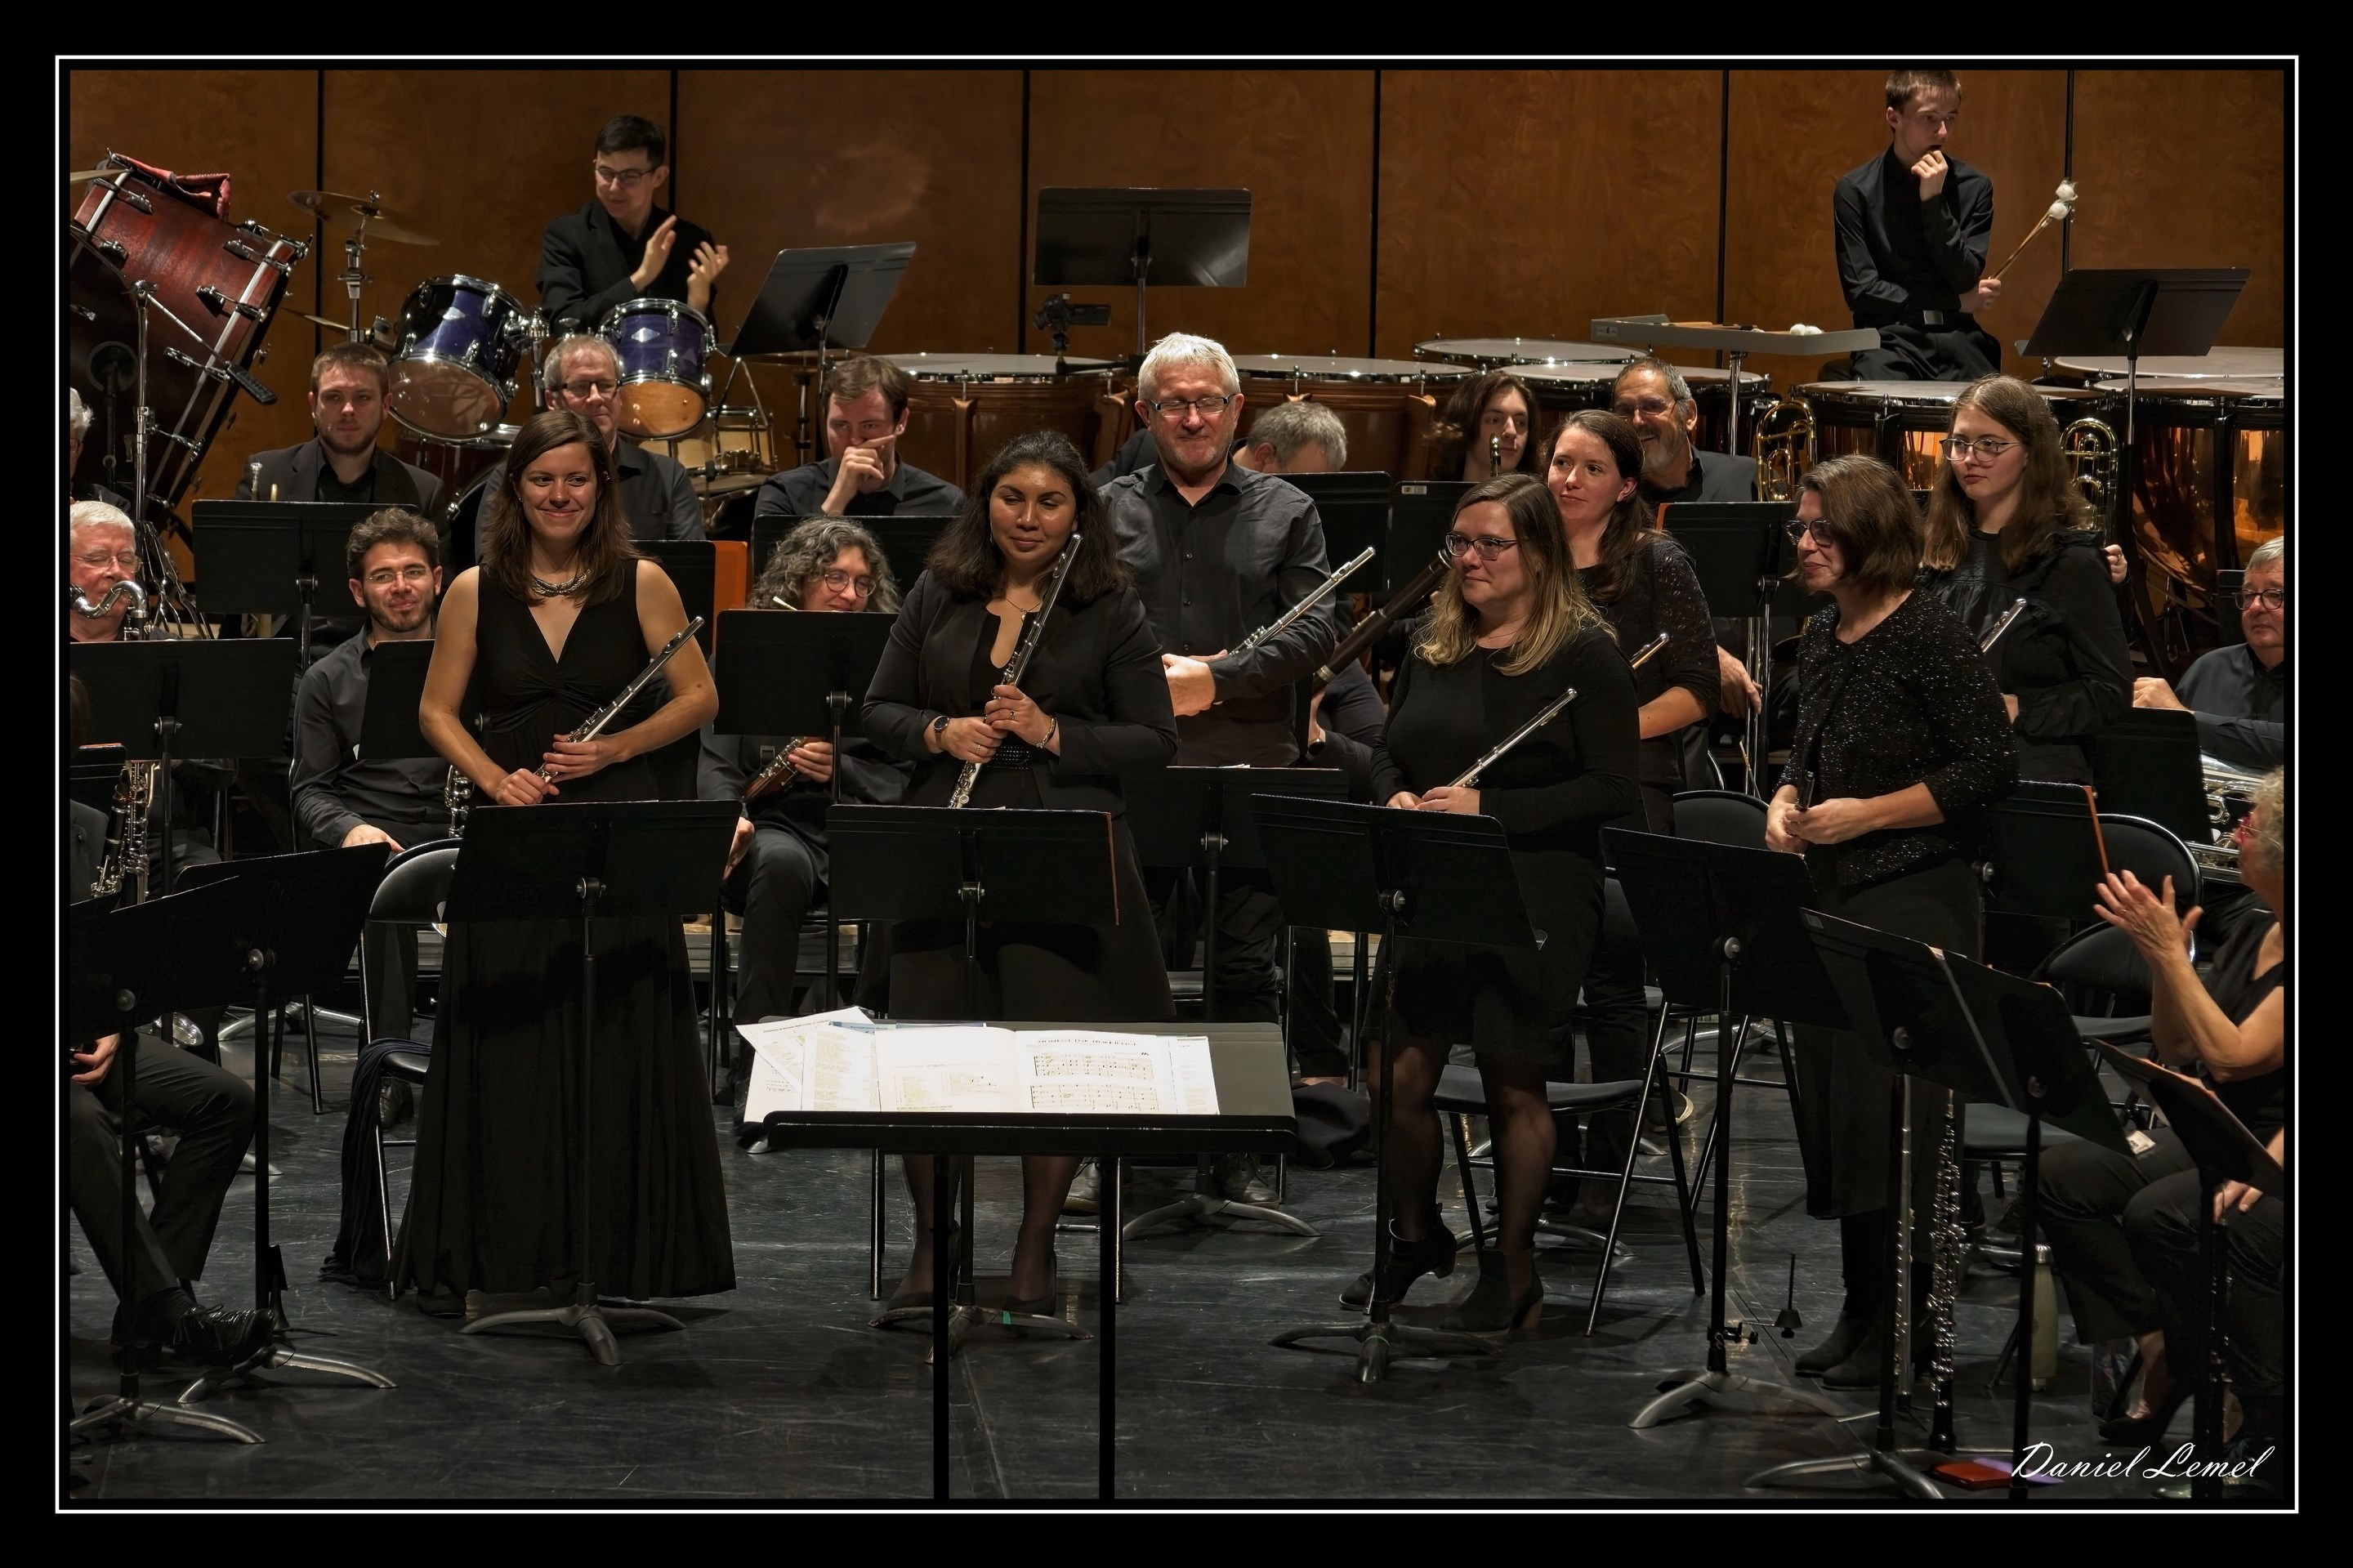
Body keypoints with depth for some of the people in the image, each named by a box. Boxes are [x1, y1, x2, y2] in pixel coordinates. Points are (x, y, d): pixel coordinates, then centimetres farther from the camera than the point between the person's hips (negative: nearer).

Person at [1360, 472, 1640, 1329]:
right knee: (1399, 1075, -2)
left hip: (1537, 895, -5)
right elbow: (1389, 751, 22)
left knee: (1513, 1087, -2)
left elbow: (1611, 789, -10)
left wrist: (1488, 806, -17)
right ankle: (1416, 1237, 21)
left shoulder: (1584, 653, -5)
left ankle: (1513, 1268, 14)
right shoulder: (1433, 642, 14)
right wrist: (1399, 798, -2)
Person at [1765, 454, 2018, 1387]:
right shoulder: (1821, 638, 12)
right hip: (1831, 894, 8)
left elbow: (1990, 770, -14)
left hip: (1916, 902, -8)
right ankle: (1861, 1309, 19)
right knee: (1830, 1102, 9)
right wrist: (1787, 802, 3)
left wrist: (1866, 814, -17)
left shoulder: (1931, 636, -12)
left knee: (1888, 1110, -8)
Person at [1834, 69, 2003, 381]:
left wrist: (1934, 202, -13)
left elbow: (1965, 280, -3)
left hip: (1956, 337, 2)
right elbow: (1861, 291, -5)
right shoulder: (1856, 190, -1)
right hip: (1889, 338, -2)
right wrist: (1957, 303, -3)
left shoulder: (1973, 187, 5)